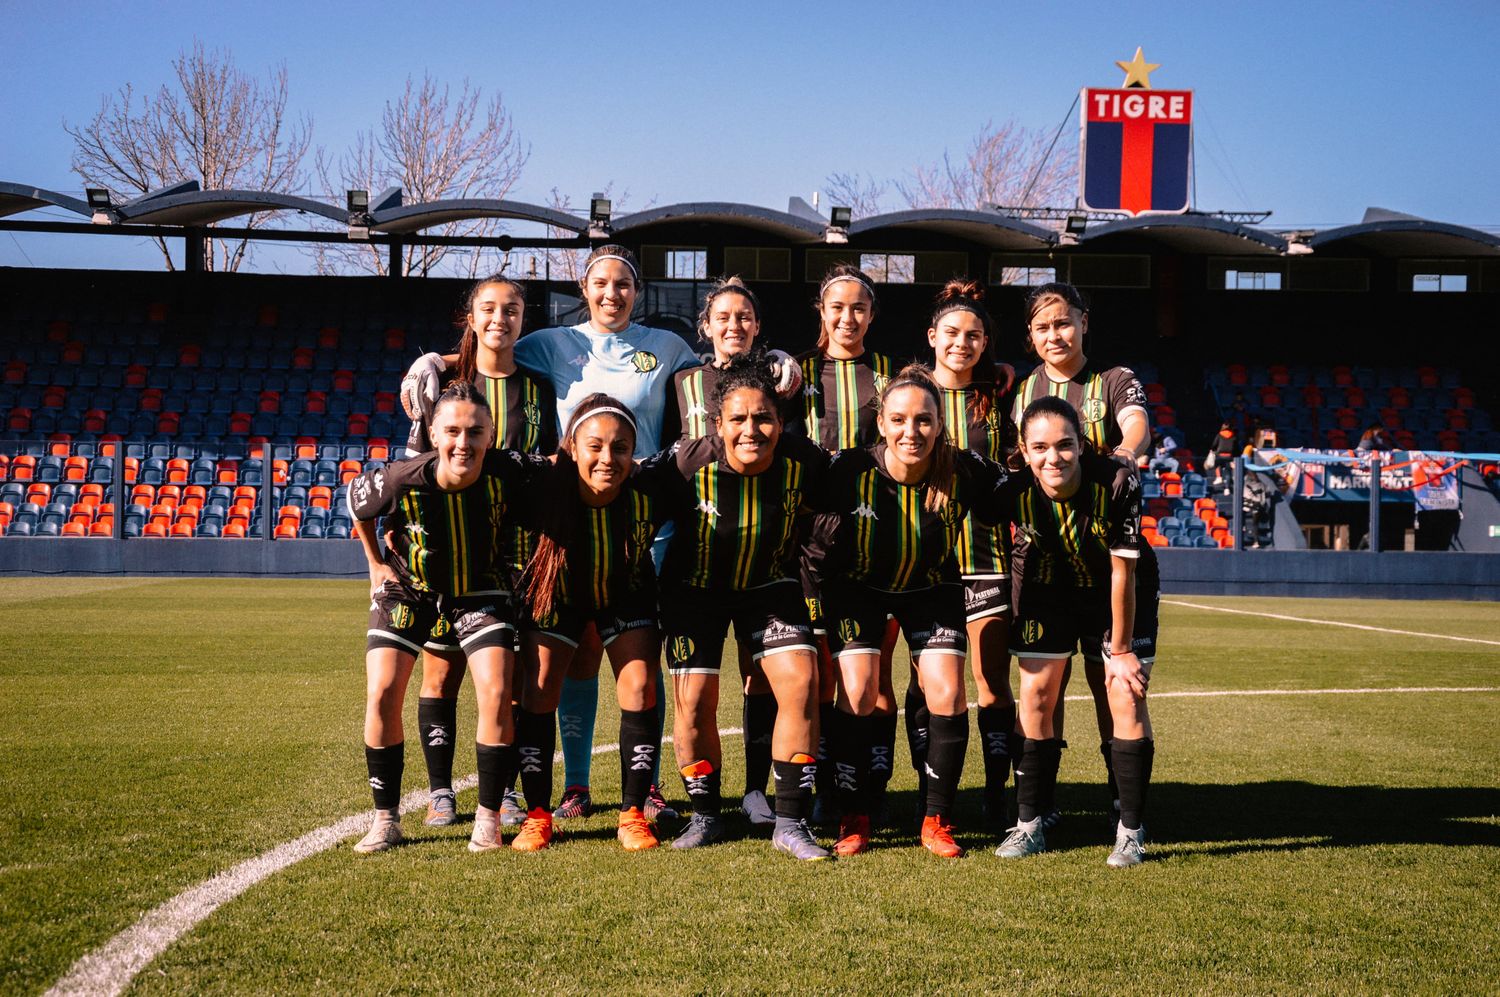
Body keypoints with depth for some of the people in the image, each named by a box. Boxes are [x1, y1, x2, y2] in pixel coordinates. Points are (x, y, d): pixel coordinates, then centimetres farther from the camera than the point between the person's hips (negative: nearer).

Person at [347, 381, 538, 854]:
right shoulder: (401, 481, -28)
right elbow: (355, 502, -4)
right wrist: (376, 564, 3)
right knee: (382, 694, -11)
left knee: (497, 695, -14)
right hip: (408, 589, 0)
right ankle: (385, 820, 4)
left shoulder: (509, 472, -29)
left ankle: (488, 818, 2)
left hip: (480, 592, 0)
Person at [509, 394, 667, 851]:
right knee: (539, 690, -7)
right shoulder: (546, 488, -33)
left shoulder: (649, 493, -31)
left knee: (639, 689, -10)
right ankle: (538, 814, 5)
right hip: (556, 592, 0)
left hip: (627, 595, 0)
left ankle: (633, 814, 1)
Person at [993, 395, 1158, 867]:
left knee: (1127, 698, -8)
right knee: (1036, 693, -2)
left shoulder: (1118, 484, -33)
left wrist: (1120, 650, -16)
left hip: (1120, 591, -2)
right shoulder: (1014, 493, -29)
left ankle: (1131, 831, 3)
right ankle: (1029, 824, 10)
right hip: (1048, 589, 2)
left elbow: (1123, 572, -24)